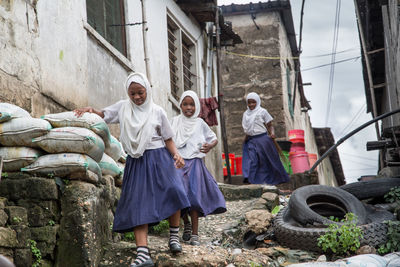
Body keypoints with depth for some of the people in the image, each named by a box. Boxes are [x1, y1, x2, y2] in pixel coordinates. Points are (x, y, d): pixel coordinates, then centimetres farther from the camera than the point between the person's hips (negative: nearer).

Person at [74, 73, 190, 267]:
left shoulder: (157, 111, 5)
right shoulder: (122, 107, 10)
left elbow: (168, 138, 5)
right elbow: (103, 115, 15)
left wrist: (176, 154, -12)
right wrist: (90, 110, -8)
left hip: (159, 158, -1)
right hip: (136, 162, 1)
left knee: (173, 191, -20)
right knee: (139, 205, -8)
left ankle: (174, 236, 5)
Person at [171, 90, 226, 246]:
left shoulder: (200, 123, 6)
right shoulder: (175, 122, 6)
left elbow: (214, 139, 14)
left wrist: (210, 146, -8)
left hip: (194, 163, -1)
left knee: (193, 197, -7)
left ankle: (195, 234, -2)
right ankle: (186, 224, 18)